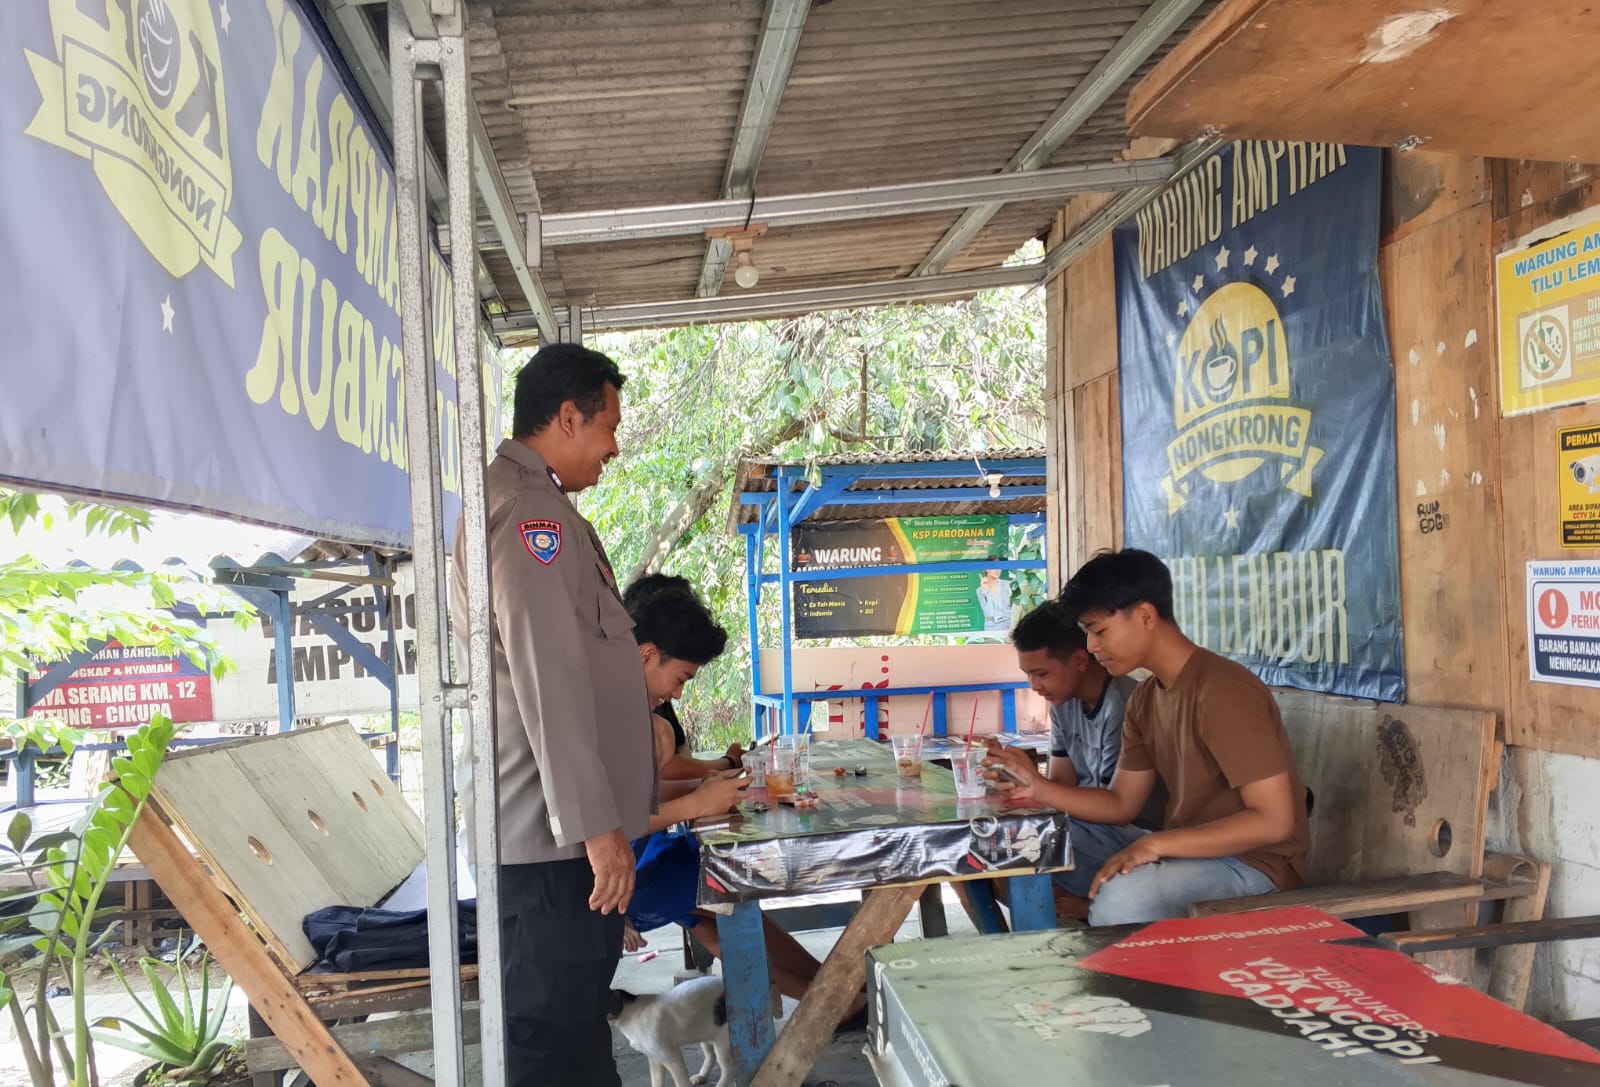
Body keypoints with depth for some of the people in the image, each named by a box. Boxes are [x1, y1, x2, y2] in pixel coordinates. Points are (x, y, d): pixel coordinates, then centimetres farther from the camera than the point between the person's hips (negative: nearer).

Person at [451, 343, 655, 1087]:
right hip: (553, 827, -10)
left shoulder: (532, 502, 18)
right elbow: (547, 681, -23)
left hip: (560, 820, 10)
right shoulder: (528, 506, -16)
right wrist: (595, 823, -22)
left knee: (577, 1018, 18)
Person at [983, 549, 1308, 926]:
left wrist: (1156, 844, -29)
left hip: (1253, 864, -8)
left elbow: (1274, 821, -25)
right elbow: (1121, 803, 8)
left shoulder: (1223, 692, -23)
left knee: (1121, 896, -33)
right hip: (1190, 852, 9)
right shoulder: (1144, 699, 6)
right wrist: (1039, 788, -7)